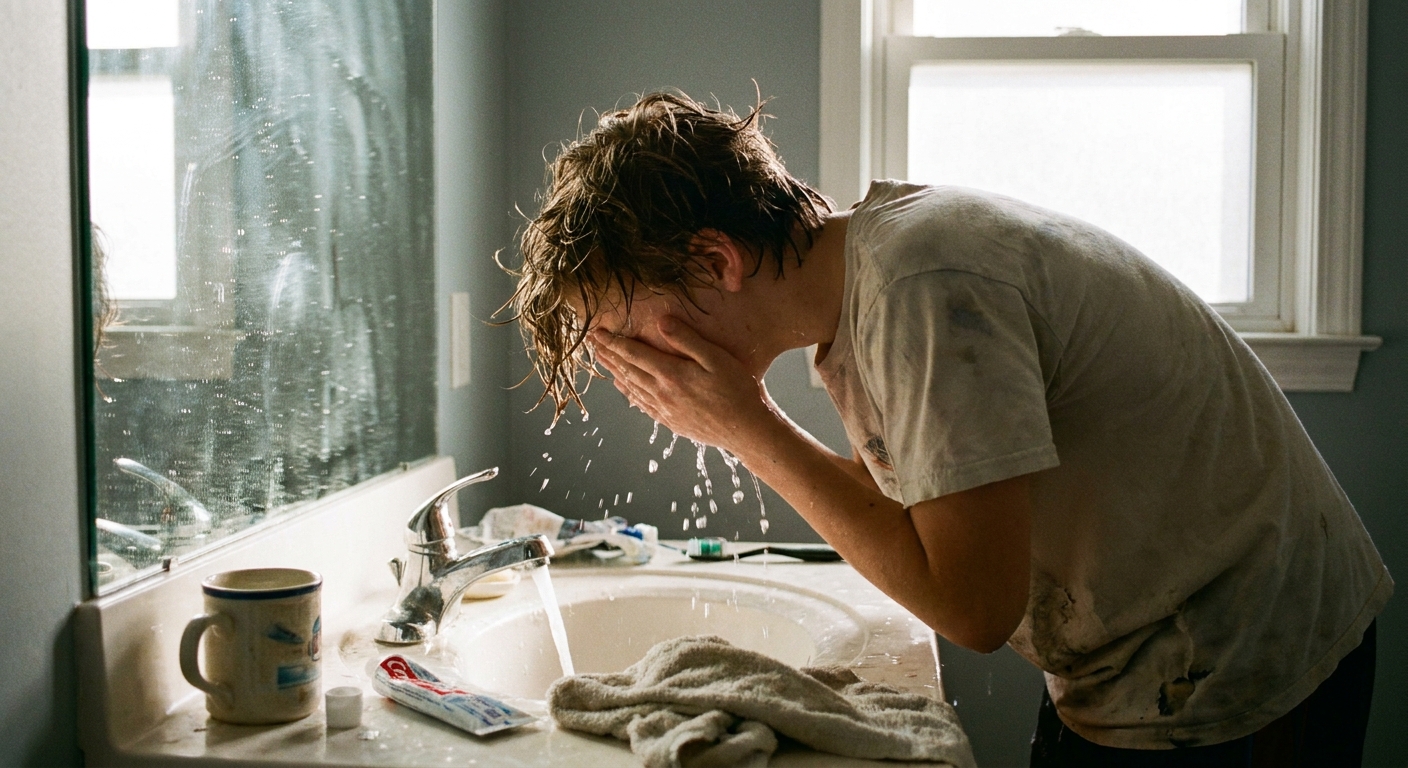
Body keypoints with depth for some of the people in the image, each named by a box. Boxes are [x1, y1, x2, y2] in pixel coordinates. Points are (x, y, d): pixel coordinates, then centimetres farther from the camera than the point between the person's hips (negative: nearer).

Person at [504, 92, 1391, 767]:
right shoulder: (860, 266, -1)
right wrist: (745, 425, -9)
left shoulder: (920, 287, -29)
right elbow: (909, 498, 4)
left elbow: (974, 606, -28)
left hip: (1236, 687, -8)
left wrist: (747, 426, -23)